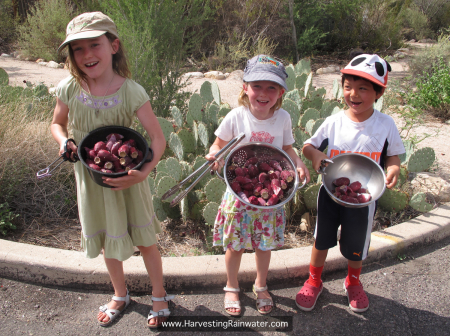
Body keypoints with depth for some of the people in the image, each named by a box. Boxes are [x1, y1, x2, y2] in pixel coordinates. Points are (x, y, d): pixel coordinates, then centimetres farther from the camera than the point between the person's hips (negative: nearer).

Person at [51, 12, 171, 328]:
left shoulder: (131, 91, -20)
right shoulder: (69, 89, -11)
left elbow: (158, 137, -20)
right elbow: (57, 123, 8)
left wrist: (144, 172, -34)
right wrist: (64, 142, -14)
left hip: (126, 176, -3)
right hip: (90, 176, 3)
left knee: (144, 239, 10)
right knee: (107, 241, 19)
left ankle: (159, 295, 34)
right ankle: (120, 295, 44)